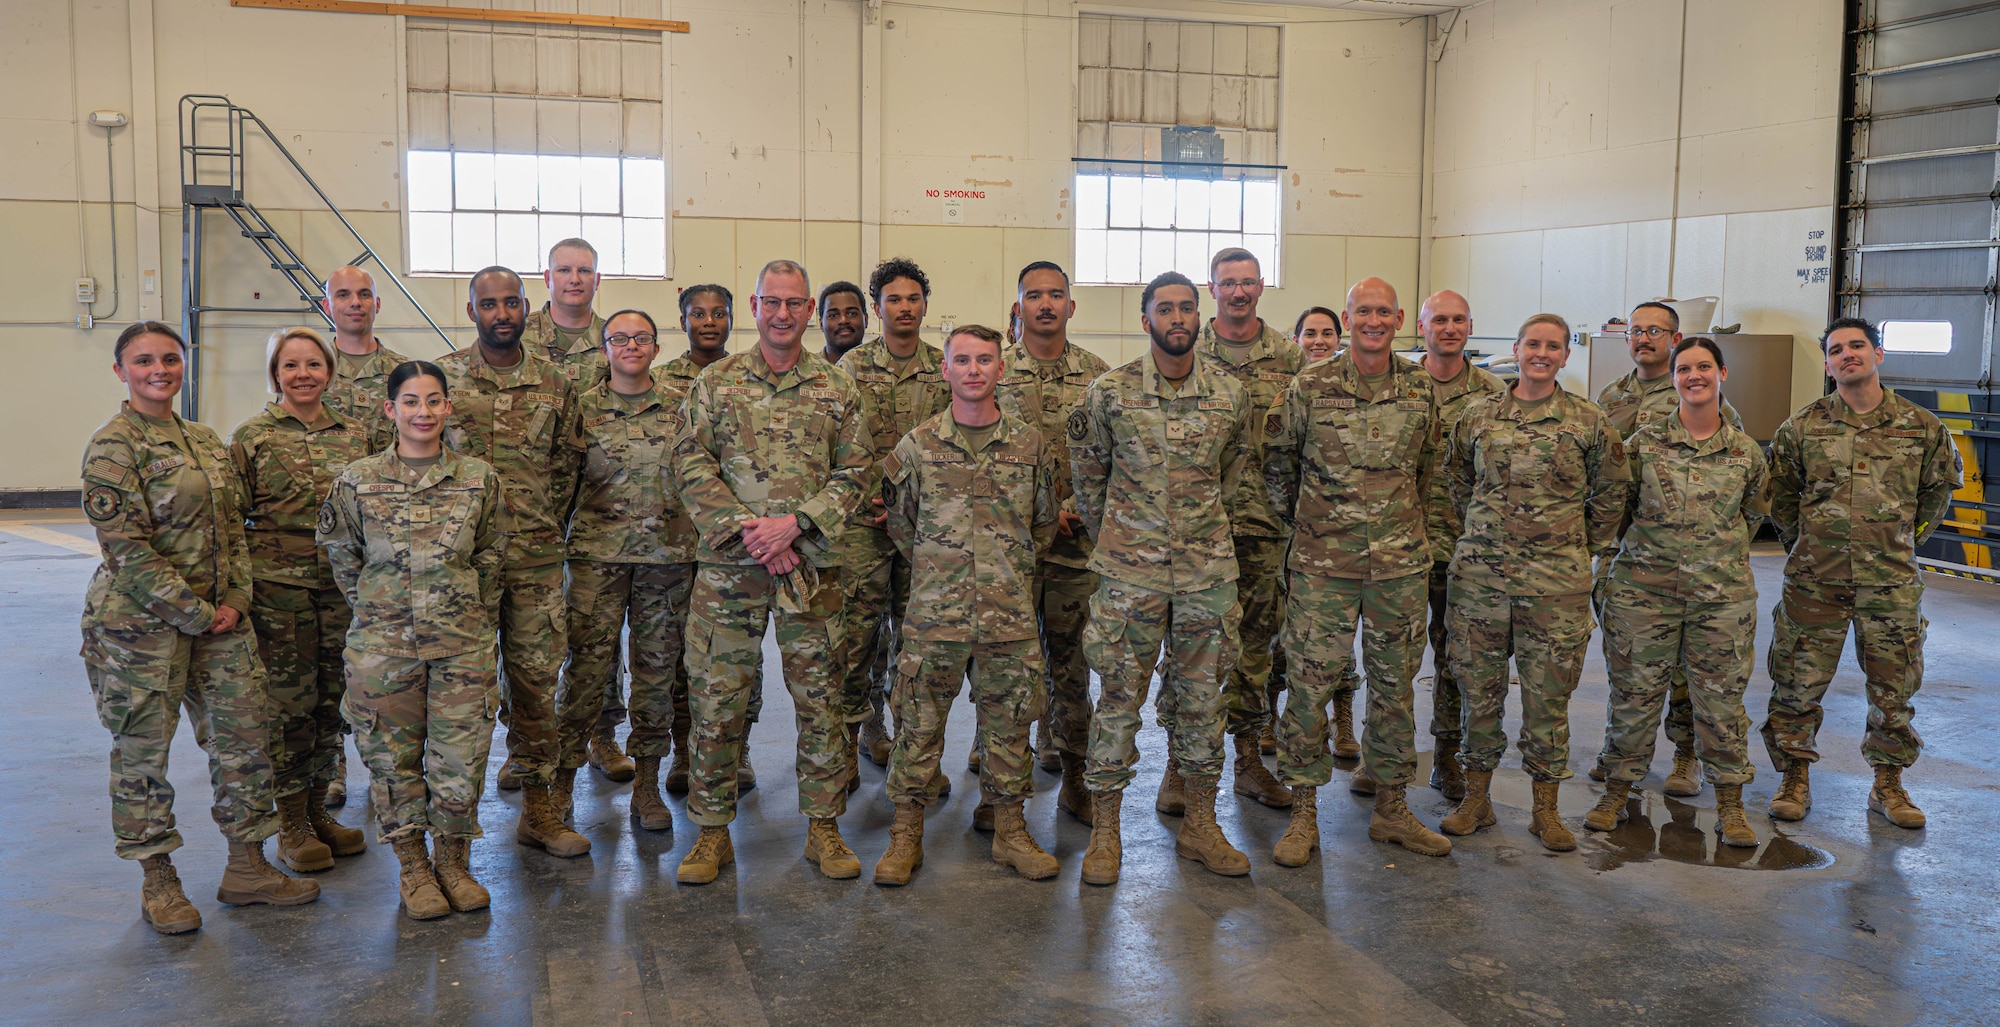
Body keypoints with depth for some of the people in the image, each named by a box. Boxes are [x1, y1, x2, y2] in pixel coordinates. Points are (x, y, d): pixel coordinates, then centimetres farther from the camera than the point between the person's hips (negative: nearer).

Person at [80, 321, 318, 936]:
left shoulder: (207, 443, 11)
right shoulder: (112, 447, -11)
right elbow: (127, 548, -16)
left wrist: (235, 601, -2)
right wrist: (195, 613, -14)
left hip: (218, 617, 7)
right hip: (141, 623, -6)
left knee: (245, 736, 7)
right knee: (143, 752, 6)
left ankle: (247, 868, 21)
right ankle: (158, 884, 20)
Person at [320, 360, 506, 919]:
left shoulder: (479, 479, 1)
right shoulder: (357, 481, -2)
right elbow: (341, 554, 11)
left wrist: (476, 621, 10)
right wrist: (375, 608, 10)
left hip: (462, 642, 1)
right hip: (384, 642, 0)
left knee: (462, 757, 3)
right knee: (394, 757, 7)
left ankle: (453, 862, 24)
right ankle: (413, 868, 25)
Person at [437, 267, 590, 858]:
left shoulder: (554, 383, 7)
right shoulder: (442, 377, 1)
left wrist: (544, 523, 8)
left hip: (536, 559, 2)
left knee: (535, 680, 6)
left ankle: (538, 806, 16)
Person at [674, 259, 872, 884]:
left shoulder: (837, 389, 7)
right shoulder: (716, 382, 5)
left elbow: (855, 473, 3)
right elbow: (693, 465, -1)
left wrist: (795, 523, -12)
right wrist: (747, 529, -13)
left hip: (812, 568, 1)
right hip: (728, 566, 0)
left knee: (821, 701, 6)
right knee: (716, 698, 3)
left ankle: (823, 826, 20)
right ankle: (713, 832, 16)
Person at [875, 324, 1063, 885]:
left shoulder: (1031, 445, 4)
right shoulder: (917, 445, 1)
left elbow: (1044, 522, 16)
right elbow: (899, 523, 12)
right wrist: (939, 567, 11)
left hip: (1011, 614, 1)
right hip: (934, 613, -1)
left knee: (1009, 725, 9)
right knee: (920, 726, 4)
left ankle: (1010, 832, 23)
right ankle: (906, 835, 16)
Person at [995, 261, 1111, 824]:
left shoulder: (1098, 375, 6)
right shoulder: (993, 373, 1)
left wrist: (1081, 508, -8)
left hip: (1078, 543, 1)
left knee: (1072, 661, 8)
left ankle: (1074, 776, 20)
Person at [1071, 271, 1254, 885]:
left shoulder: (1231, 395, 3)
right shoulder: (1110, 391, -4)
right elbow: (1087, 470, 8)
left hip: (1209, 569, 3)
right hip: (1130, 571, -2)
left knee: (1203, 696, 10)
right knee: (1119, 698, 2)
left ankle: (1200, 826, 23)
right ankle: (1104, 831, 14)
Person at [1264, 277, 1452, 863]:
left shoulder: (1421, 390, 4)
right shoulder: (1310, 388, -4)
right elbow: (1275, 458, 8)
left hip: (1401, 562, 3)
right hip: (1322, 563, -3)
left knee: (1395, 684, 10)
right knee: (1310, 683, -1)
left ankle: (1390, 809, 23)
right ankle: (1303, 814, 11)